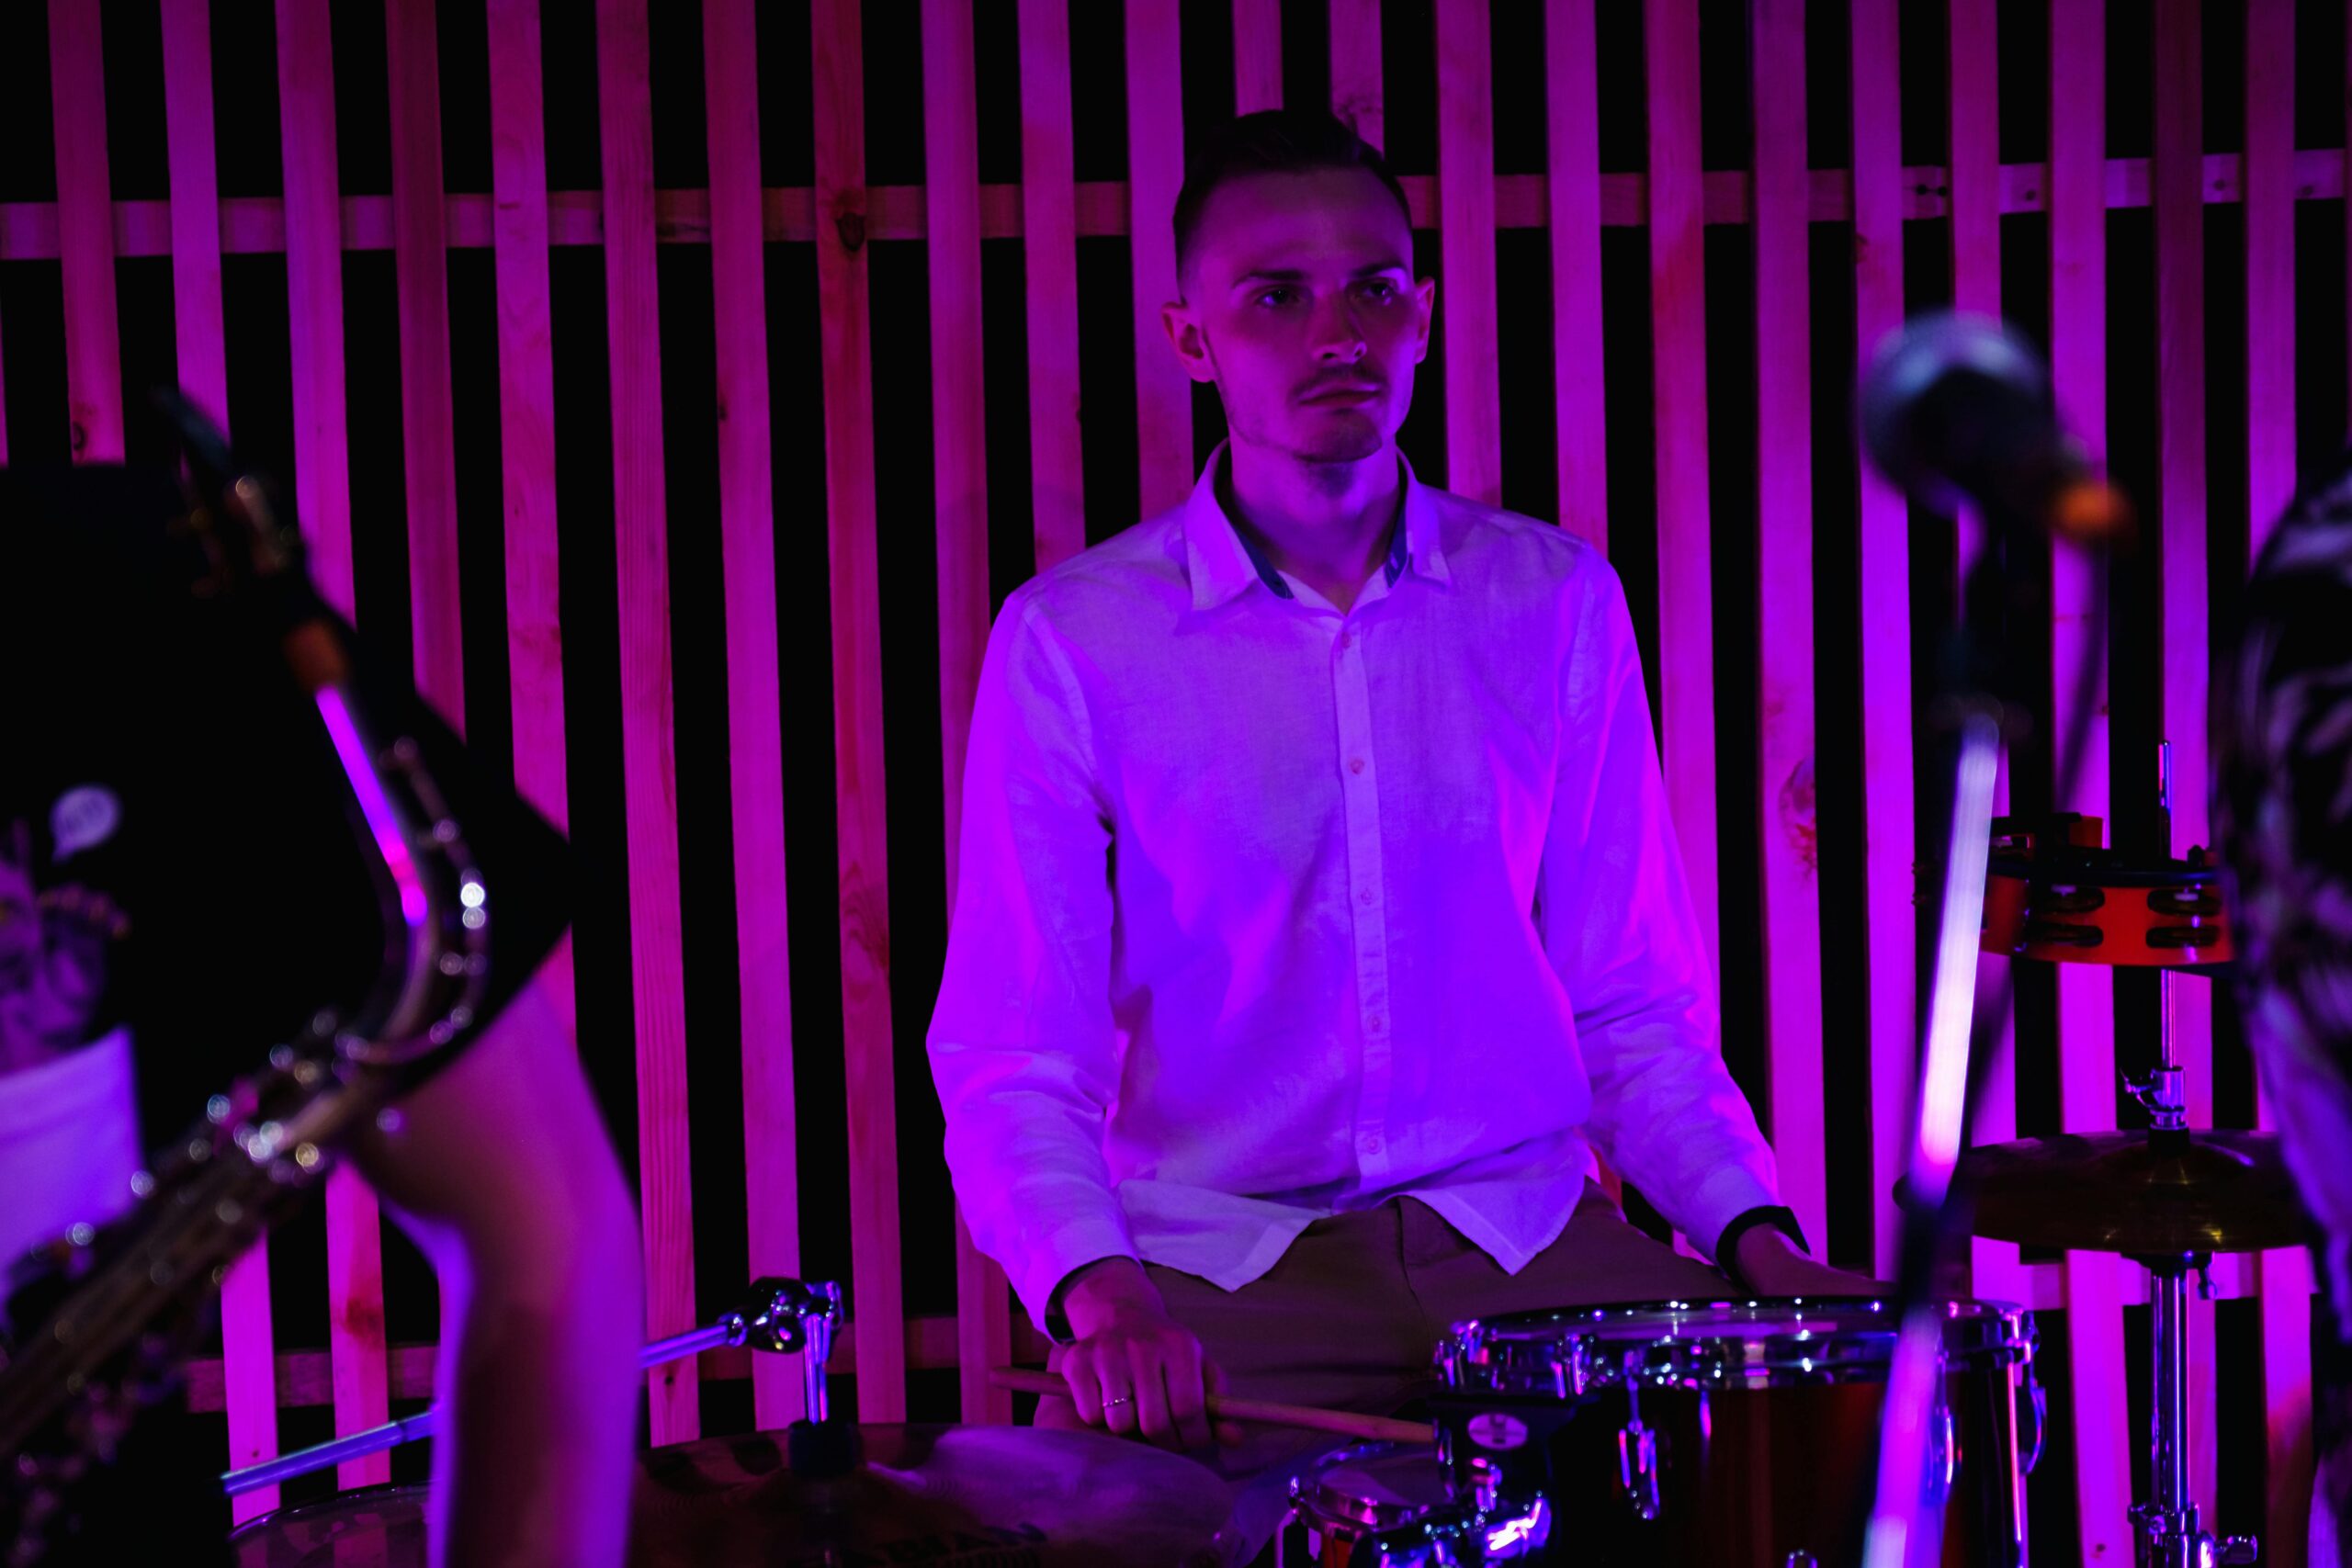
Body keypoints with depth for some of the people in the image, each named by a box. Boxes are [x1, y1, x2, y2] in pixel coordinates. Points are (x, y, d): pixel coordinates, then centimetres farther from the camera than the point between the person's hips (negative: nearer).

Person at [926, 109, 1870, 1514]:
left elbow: (1635, 1005, 9)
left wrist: (1755, 1236, -7)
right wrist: (1102, 1293, -24)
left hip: (1526, 1239, 2)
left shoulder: (1558, 604, 6)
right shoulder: (1072, 641, -3)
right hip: (1217, 1265, -2)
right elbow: (1011, 1054, -6)